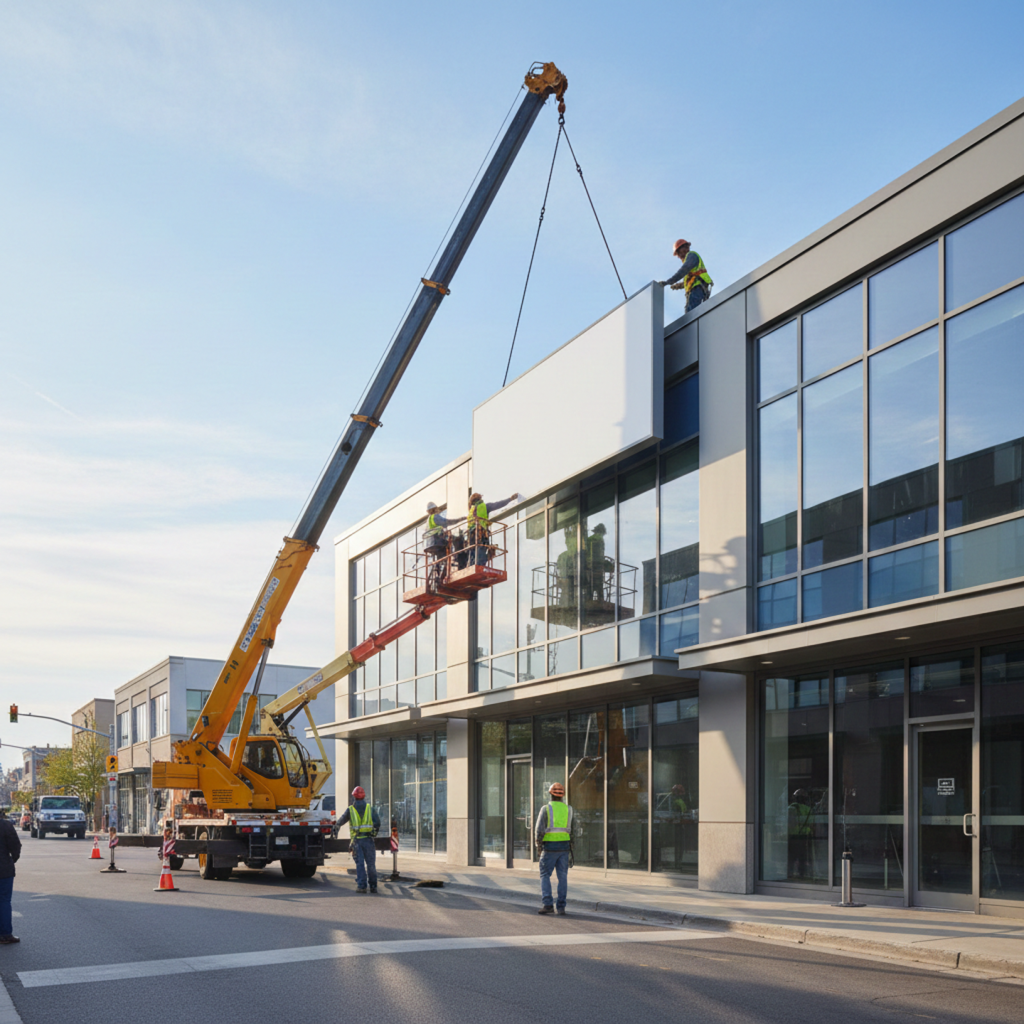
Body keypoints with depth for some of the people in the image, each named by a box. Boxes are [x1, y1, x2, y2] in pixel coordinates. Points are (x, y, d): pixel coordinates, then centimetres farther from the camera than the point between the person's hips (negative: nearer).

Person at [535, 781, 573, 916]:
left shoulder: (546, 809, -5)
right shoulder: (568, 809, 6)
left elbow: (539, 829, -9)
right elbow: (573, 830, 5)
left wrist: (539, 844, 4)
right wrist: (571, 845, 12)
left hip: (549, 846, -3)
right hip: (564, 846, 3)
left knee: (545, 875, 5)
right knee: (562, 877, 7)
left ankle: (547, 904, -8)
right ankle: (561, 907, 5)